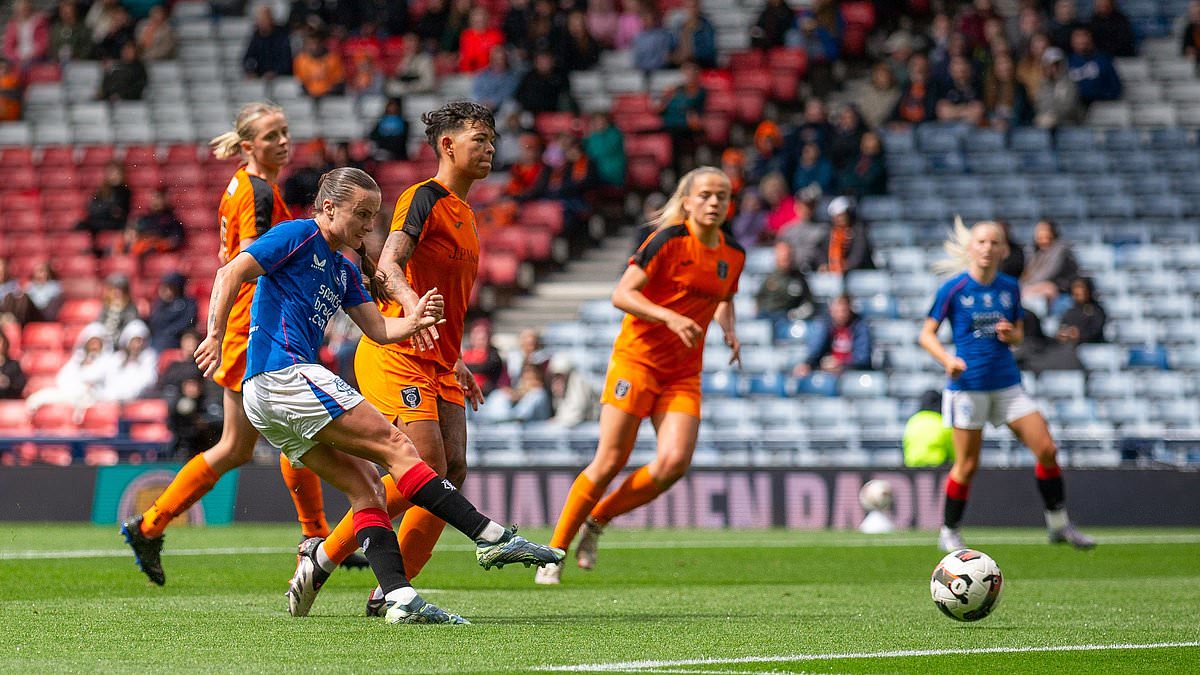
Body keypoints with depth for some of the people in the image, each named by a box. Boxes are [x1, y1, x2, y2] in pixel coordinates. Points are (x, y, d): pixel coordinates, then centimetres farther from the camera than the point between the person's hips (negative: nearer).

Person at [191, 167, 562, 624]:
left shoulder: (343, 271, 23)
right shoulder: (298, 237, -2)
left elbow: (379, 329, 17)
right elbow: (231, 274, -11)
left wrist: (414, 320, -4)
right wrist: (215, 336, -22)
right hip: (283, 375, -10)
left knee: (366, 483, 1)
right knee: (394, 445, -12)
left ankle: (399, 597, -10)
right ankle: (492, 538, -17)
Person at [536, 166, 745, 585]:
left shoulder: (733, 256, 8)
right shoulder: (669, 241, -10)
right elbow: (621, 295, -14)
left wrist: (729, 330, 9)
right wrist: (670, 318, -26)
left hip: (684, 373, 5)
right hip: (637, 358, -5)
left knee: (674, 461, -14)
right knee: (611, 460, -9)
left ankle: (597, 520, 7)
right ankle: (556, 550, 4)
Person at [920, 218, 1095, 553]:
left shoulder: (1010, 288, 6)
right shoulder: (953, 289, -6)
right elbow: (927, 333, -1)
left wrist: (1010, 334, -7)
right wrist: (947, 359, -19)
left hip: (1007, 382, 4)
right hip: (968, 385, -4)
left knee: (1046, 450, -3)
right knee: (967, 465, -1)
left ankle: (1059, 524, 11)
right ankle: (949, 533, 16)